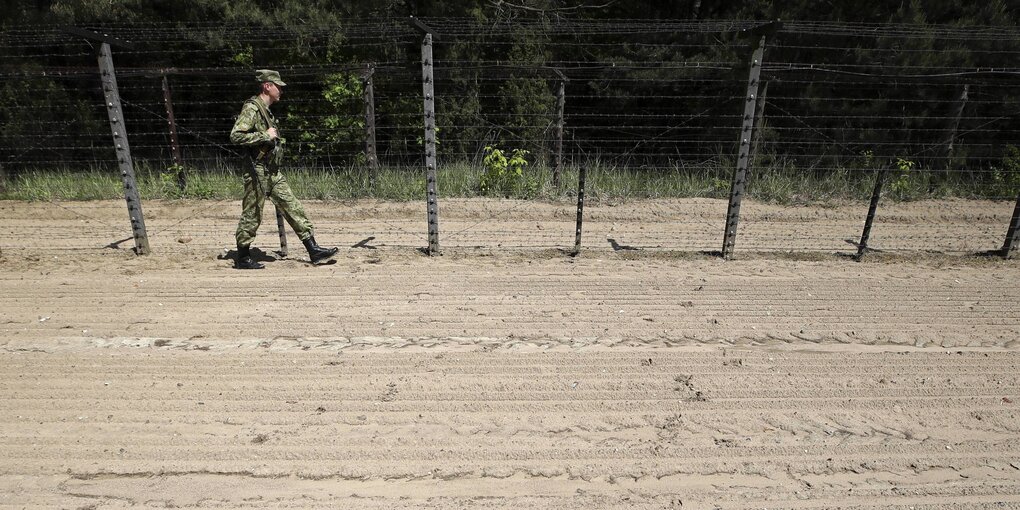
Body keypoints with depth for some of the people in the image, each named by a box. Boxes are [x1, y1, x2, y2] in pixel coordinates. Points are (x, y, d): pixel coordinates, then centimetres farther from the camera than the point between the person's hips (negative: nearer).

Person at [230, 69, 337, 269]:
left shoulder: (266, 110, 15)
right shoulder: (252, 108, -14)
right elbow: (235, 136, -23)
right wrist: (265, 136, -20)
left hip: (273, 171, 9)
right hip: (257, 171, -9)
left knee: (293, 208, 5)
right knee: (251, 216, 1)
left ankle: (313, 250, 7)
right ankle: (243, 258, 14)